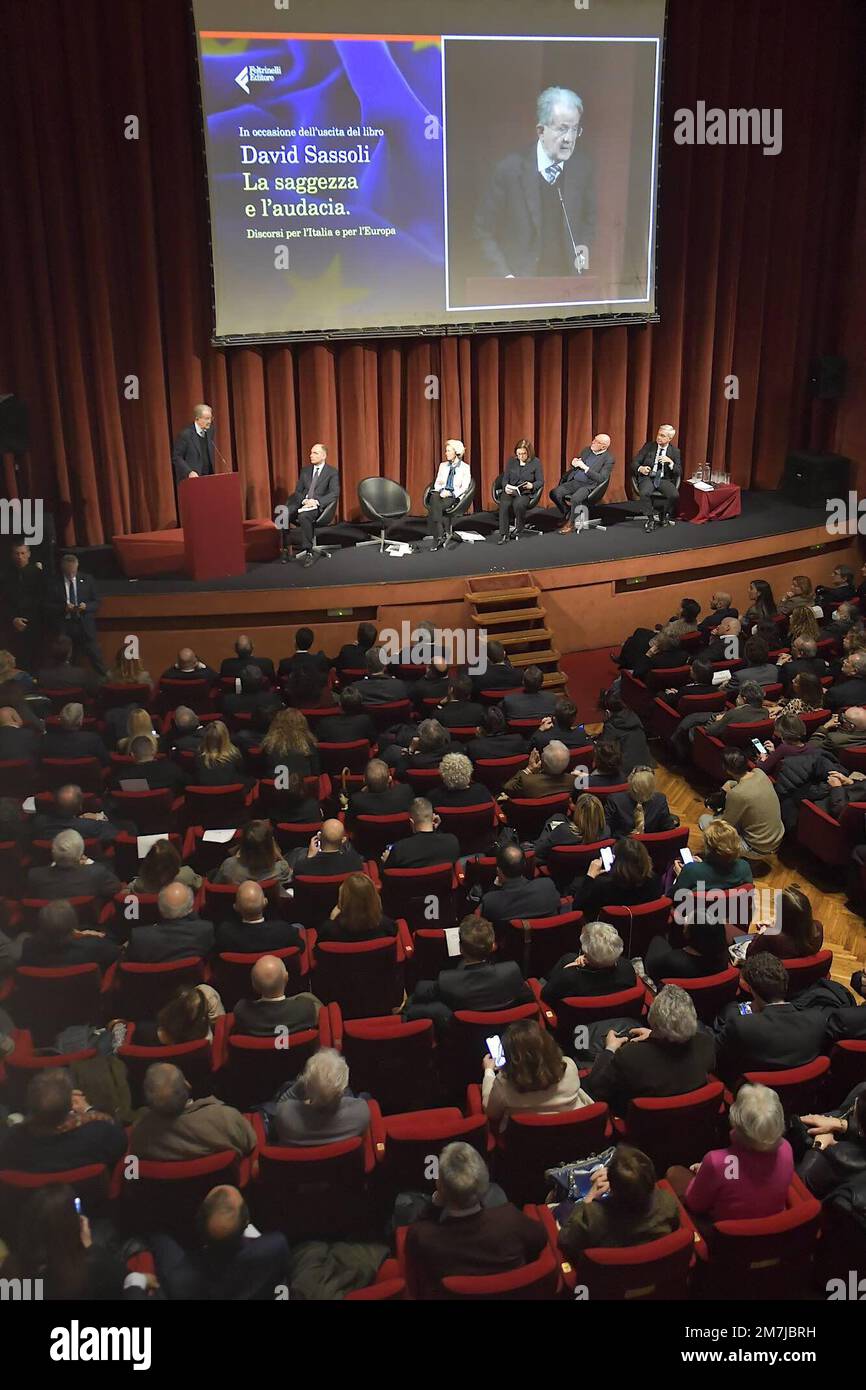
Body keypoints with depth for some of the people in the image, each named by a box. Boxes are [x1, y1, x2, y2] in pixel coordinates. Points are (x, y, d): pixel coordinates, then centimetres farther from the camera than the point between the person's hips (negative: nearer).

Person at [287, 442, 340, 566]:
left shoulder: (332, 472, 4)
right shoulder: (305, 471, 19)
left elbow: (335, 493, -8)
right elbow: (297, 491, 15)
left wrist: (316, 501, -20)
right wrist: (304, 500, -9)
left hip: (319, 506, -5)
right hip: (302, 503, 5)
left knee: (304, 516, -38)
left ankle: (307, 551, -34)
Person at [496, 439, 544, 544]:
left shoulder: (536, 462, 5)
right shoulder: (511, 461, 13)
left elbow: (540, 481, 4)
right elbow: (505, 479, 13)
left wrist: (532, 486, -18)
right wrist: (505, 487, -10)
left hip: (526, 493, -2)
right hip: (510, 491, 2)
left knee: (518, 503, -37)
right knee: (504, 504, -32)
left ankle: (518, 530, -14)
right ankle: (504, 534, -25)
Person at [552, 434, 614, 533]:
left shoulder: (608, 459, -4)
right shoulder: (587, 450, 14)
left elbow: (601, 479, -15)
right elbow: (572, 466, 23)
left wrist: (585, 467, -17)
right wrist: (573, 464, -3)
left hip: (588, 485, -6)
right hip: (573, 481, 6)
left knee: (575, 498, -35)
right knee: (554, 493, -15)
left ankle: (570, 524, -12)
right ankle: (568, 515, 4)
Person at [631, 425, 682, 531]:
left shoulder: (675, 452, 7)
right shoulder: (648, 447, 7)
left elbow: (679, 473, 2)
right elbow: (634, 462, 4)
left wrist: (670, 462, -17)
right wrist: (640, 468, -19)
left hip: (664, 480, 1)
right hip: (648, 477, -1)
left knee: (675, 495, -29)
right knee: (644, 493, -34)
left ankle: (665, 515, 2)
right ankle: (650, 519, -13)